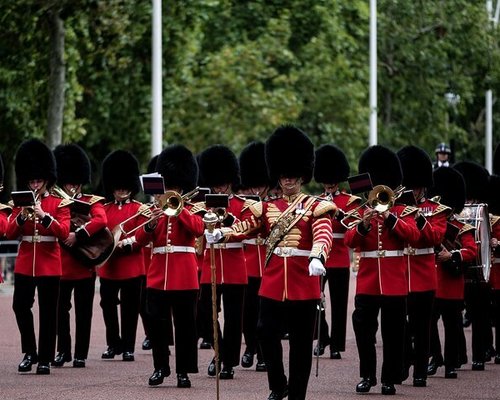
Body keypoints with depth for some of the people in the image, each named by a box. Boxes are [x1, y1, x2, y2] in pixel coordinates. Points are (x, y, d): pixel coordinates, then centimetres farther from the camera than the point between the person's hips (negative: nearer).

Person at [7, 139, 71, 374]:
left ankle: (45, 359, 4)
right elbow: (10, 233, 1)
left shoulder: (59, 204, 2)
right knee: (20, 306, -4)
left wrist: (43, 216, -22)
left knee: (48, 312, -1)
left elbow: (63, 232, -11)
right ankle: (29, 353, 11)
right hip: (24, 264, 2)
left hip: (49, 264, -2)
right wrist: (22, 216, -16)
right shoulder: (20, 203, 10)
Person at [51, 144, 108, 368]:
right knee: (61, 309, 4)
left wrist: (78, 235, -26)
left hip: (85, 263, -2)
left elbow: (101, 221, -17)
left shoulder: (92, 202, 3)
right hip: (61, 264, 2)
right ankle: (63, 351, 15)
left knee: (83, 311, 2)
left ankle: (80, 354, 6)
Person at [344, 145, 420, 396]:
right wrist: (363, 225, -21)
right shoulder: (361, 211, 10)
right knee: (363, 328, -2)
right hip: (367, 281, 1)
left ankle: (390, 379, 8)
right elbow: (350, 240, -3)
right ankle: (367, 375, 8)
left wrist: (389, 217, -21)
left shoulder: (403, 212, 6)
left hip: (394, 282, -1)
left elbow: (412, 236, -12)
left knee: (393, 332, 1)